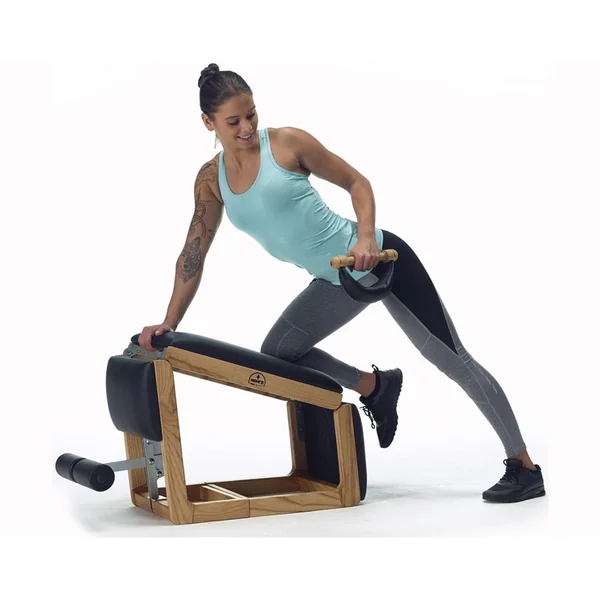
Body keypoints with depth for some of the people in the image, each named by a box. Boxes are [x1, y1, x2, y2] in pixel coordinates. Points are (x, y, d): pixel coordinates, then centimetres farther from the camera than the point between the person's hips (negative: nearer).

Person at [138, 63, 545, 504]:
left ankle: (525, 467, 3)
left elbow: (356, 182, -7)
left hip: (380, 258, -6)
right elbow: (194, 255, 5)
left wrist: (366, 237, -23)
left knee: (451, 358, -4)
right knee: (277, 354, -1)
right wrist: (169, 324, 3)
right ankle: (375, 387, 17)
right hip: (336, 282, 7)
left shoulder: (287, 143, -13)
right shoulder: (211, 180, 1)